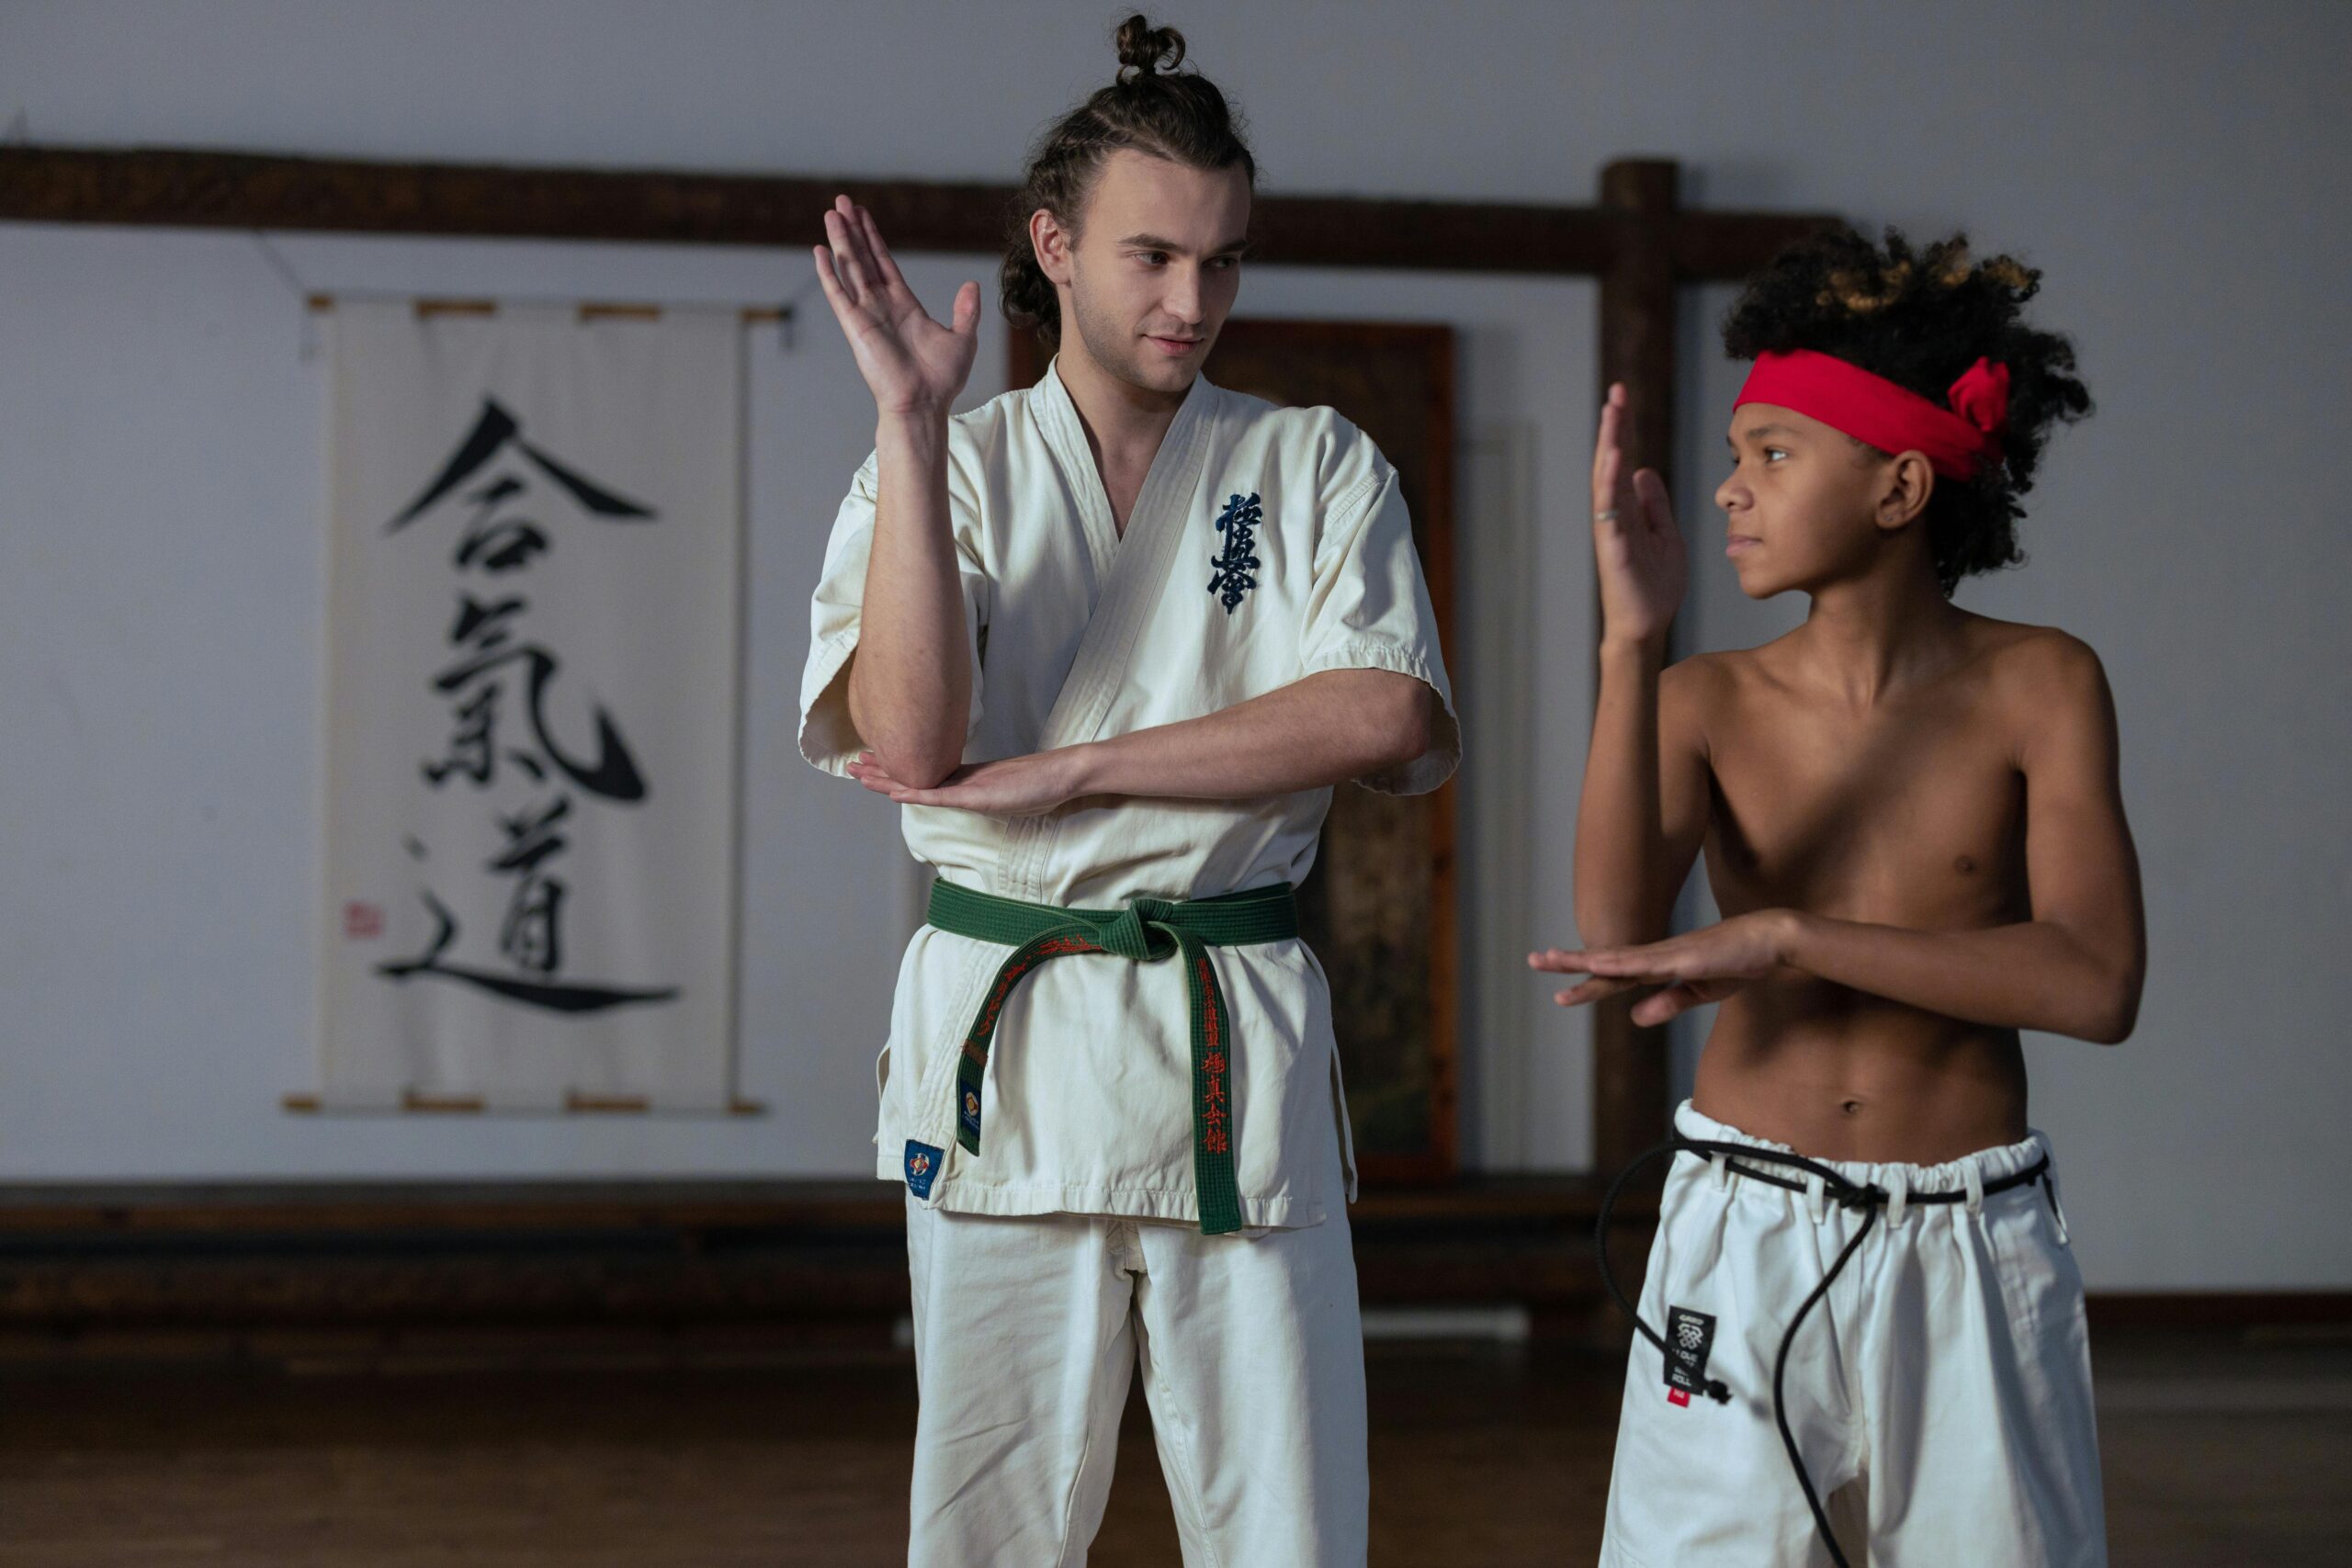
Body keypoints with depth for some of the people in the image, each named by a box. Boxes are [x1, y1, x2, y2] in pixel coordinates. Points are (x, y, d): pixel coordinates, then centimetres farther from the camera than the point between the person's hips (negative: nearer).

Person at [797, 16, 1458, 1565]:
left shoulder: (1319, 468, 7)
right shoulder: (945, 471, 7)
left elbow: (1398, 723, -10)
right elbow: (914, 739, -11)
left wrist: (1062, 769, -13)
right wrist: (913, 421, -13)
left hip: (1242, 1043, 0)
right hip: (1003, 1032, 0)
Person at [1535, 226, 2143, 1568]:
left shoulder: (2042, 687, -4)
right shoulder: (1709, 702, 0)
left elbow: (2097, 985, -15)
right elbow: (1616, 934, -17)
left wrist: (1783, 936, -17)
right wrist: (1633, 639, -22)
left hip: (1970, 1249, 0)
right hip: (1744, 1239, 1)